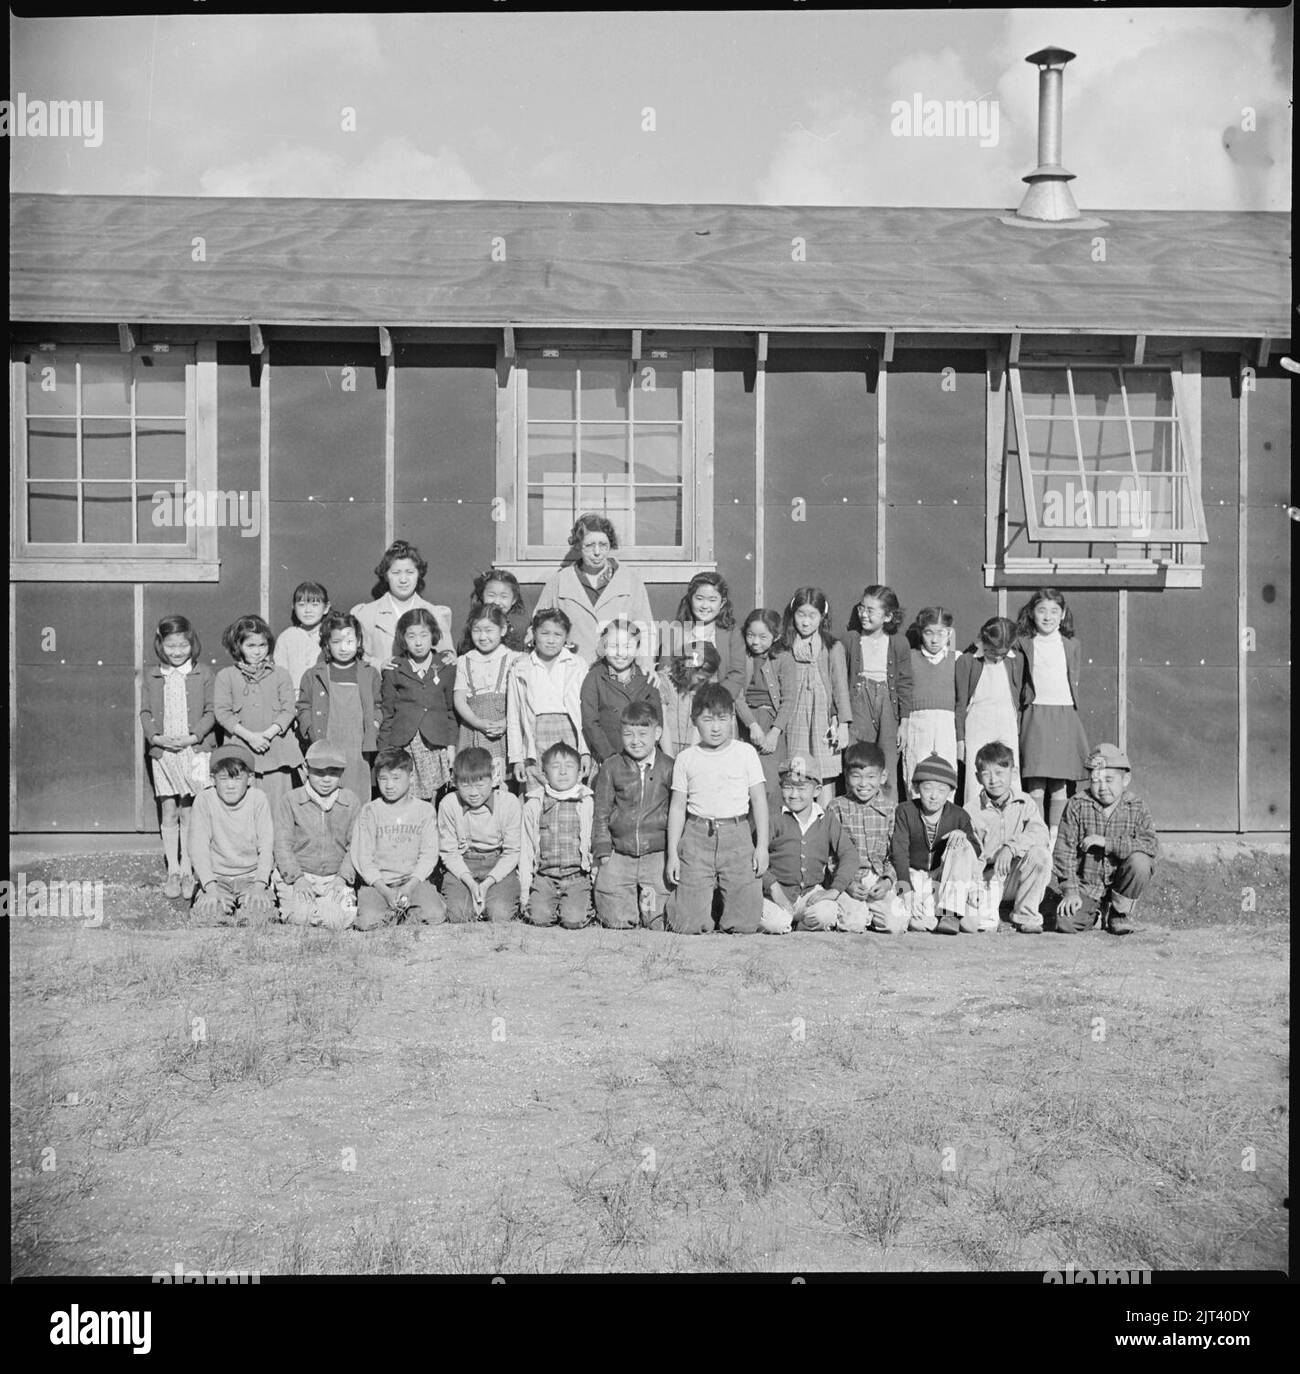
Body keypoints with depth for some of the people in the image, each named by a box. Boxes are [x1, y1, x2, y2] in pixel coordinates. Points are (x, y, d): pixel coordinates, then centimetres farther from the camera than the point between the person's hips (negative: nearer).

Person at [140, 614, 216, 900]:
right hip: (162, 751, 2)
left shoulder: (203, 673, 2)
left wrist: (193, 736, -14)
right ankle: (172, 871, 13)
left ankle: (187, 871, 8)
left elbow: (211, 712, 0)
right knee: (169, 814, 5)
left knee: (188, 813, 0)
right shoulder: (151, 675, 7)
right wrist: (157, 737, -10)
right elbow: (145, 712, 7)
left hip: (195, 750, -2)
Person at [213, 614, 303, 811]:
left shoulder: (280, 675, 10)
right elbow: (222, 712, -1)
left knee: (277, 807, -1)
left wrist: (268, 733, -13)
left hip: (276, 749, 1)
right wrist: (249, 736, -13)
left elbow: (289, 709, 3)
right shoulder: (225, 676, 7)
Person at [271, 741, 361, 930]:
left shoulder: (352, 802, 7)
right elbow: (283, 844, -1)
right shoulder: (290, 801, 2)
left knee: (340, 921, -25)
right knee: (300, 917, -26)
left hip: (335, 878, 1)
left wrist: (342, 877, -10)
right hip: (297, 877, -1)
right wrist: (297, 878, -14)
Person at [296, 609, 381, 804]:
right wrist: (311, 730, -5)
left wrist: (374, 726, -2)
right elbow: (303, 708, 10)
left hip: (359, 751, 1)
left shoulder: (369, 675, 10)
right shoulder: (313, 675, 8)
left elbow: (378, 708, 15)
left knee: (358, 801, 0)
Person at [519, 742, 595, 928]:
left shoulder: (588, 803, 3)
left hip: (578, 876, -1)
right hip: (545, 876, 1)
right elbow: (525, 850, 10)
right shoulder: (533, 806, 6)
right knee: (539, 917, -20)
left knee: (574, 921, -21)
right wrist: (524, 892, 7)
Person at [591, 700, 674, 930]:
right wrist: (601, 851, 0)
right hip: (619, 855, 1)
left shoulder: (668, 768, 1)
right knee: (616, 922, -3)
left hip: (658, 854, -1)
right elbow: (601, 812, 7)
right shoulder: (611, 767, 4)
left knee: (658, 922, -8)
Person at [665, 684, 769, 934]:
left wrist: (762, 846, 0)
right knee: (690, 925, -6)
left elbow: (759, 799, 7)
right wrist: (672, 854, 5)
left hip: (737, 836, 0)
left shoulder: (745, 752, 6)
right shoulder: (686, 758, 7)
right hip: (697, 836, 0)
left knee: (745, 925, -5)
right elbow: (677, 806, 9)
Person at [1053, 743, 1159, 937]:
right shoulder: (1076, 805, -6)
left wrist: (1107, 842, -27)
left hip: (1120, 883, 0)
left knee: (1139, 862, -30)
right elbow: (1064, 850, -6)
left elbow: (1152, 846, -20)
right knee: (1066, 924, -21)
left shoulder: (1136, 807, -5)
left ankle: (1120, 912, -4)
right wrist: (1070, 891, -13)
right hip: (1087, 884, 0)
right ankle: (1093, 912, 17)